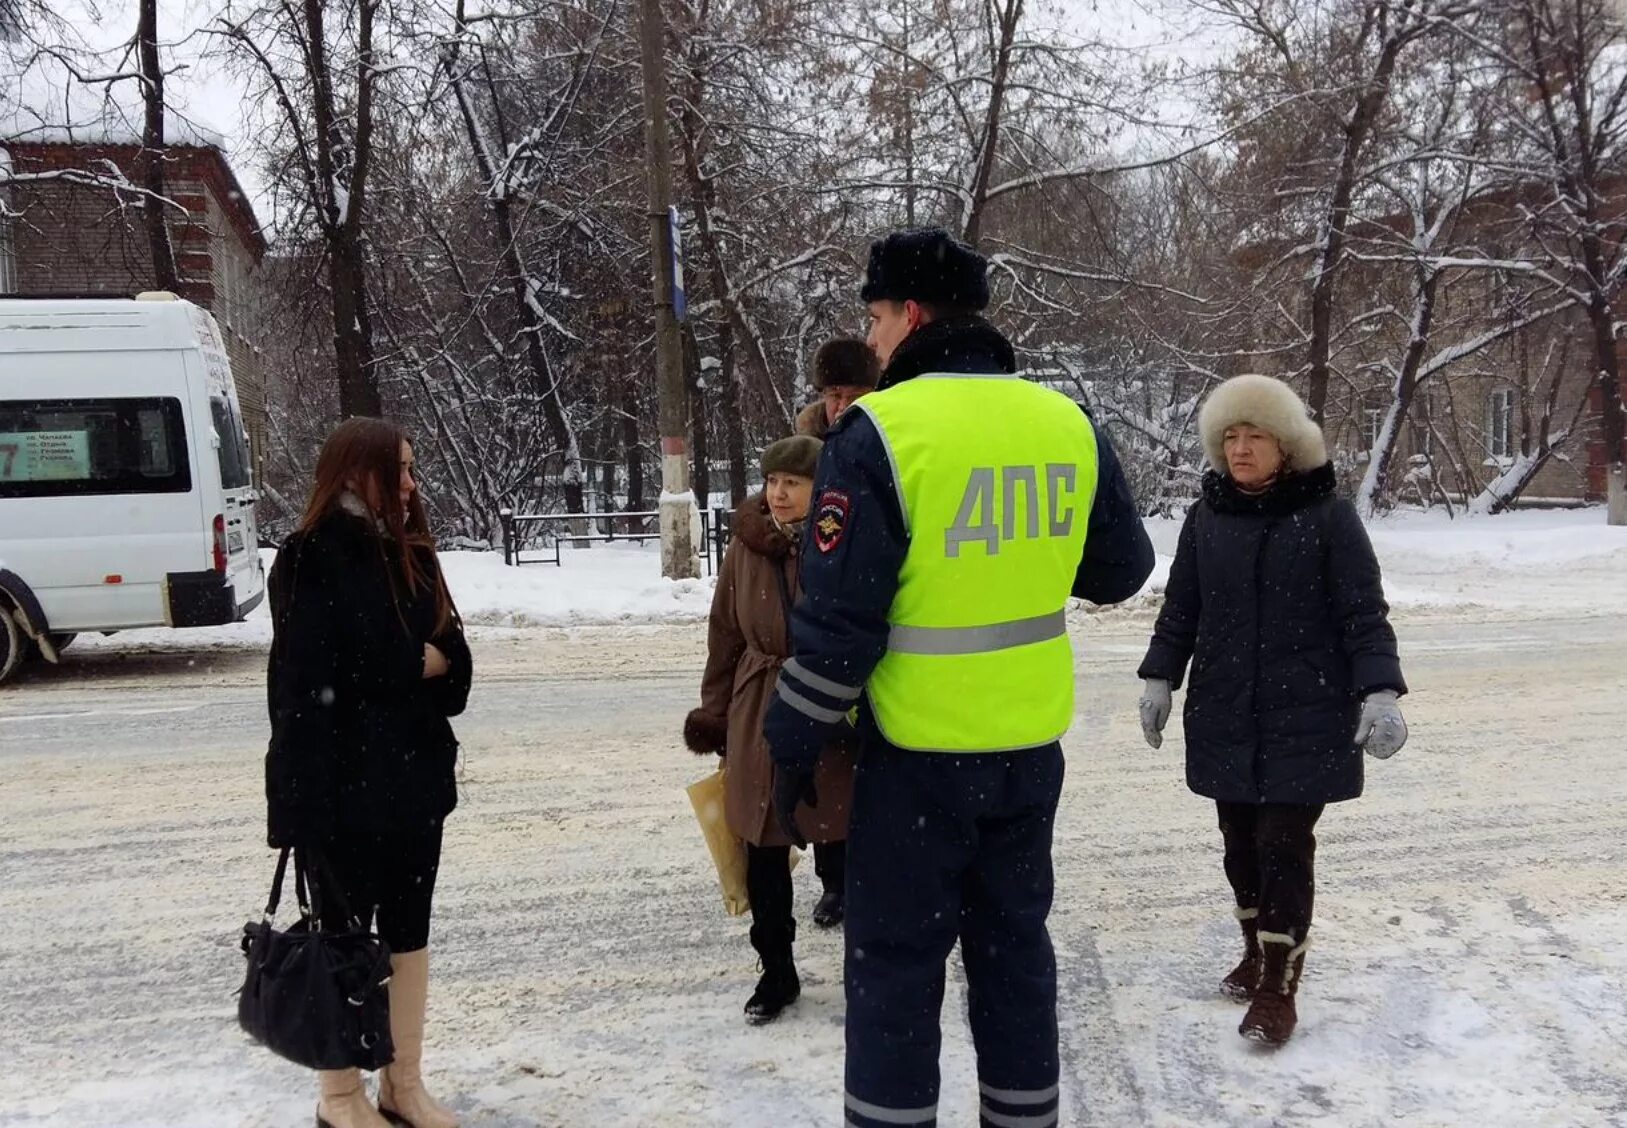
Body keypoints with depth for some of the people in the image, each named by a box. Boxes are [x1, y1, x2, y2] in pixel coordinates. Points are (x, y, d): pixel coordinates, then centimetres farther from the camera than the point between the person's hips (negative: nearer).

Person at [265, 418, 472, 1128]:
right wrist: (413, 666, -11)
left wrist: (435, 663, -11)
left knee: (408, 933, 14)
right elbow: (310, 678, -18)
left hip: (412, 777, 7)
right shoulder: (313, 559, -11)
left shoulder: (409, 554, 11)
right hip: (342, 784, -7)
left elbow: (454, 662, 8)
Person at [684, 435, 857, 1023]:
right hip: (762, 720, 3)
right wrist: (715, 716, 10)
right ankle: (776, 971, 27)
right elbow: (725, 637, 8)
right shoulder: (746, 546, 0)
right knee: (764, 855, 9)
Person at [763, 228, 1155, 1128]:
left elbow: (837, 617, -15)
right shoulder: (1069, 424, 1)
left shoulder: (879, 431, -15)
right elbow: (1122, 570, 12)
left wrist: (793, 747, -5)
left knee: (895, 958, 9)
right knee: (1014, 939, 19)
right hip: (1031, 743, 5)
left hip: (917, 751, -5)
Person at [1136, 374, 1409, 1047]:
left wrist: (1378, 693, -16)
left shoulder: (1327, 516, -6)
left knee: (1284, 846, -4)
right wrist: (1160, 679, 6)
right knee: (1241, 842, 13)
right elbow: (1180, 609, 12)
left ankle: (1277, 989, 6)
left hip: (1306, 719, -4)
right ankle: (1257, 953, 33)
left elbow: (1364, 614, -6)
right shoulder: (1207, 517, 5)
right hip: (1225, 716, 4)